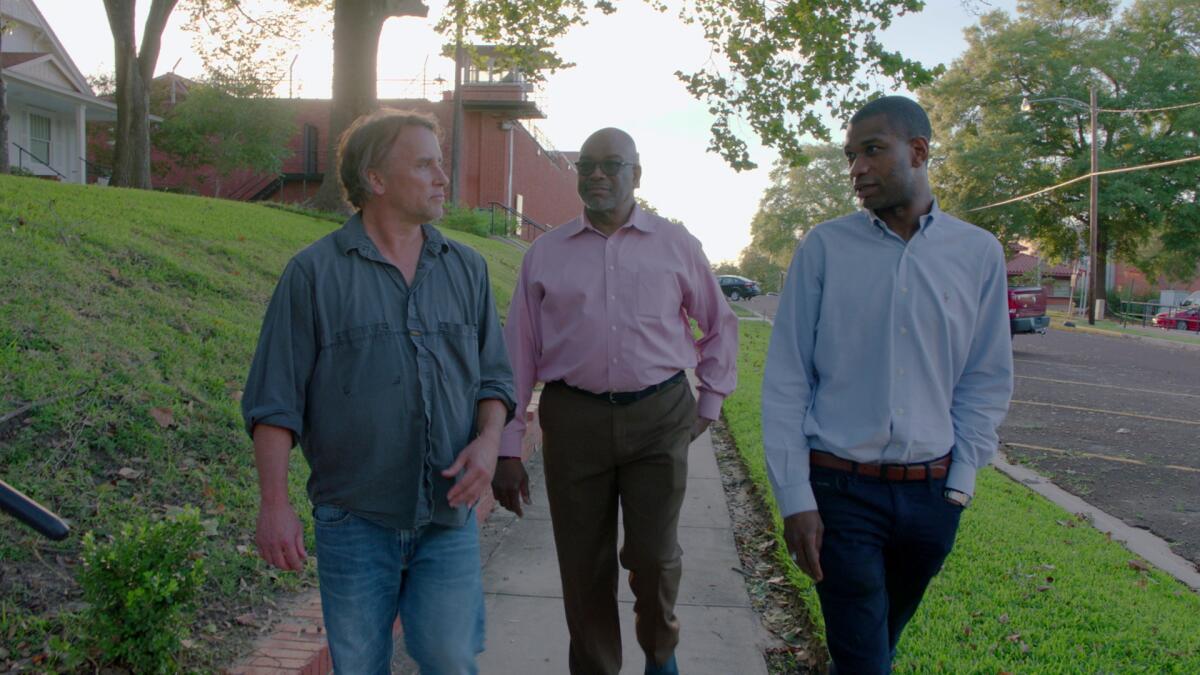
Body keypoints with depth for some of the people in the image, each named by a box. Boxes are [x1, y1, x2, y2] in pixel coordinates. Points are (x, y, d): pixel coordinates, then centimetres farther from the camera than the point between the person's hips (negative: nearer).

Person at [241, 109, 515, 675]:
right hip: (355, 518, -2)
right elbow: (274, 400, -5)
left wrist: (488, 439, -8)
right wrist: (274, 503, -10)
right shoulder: (314, 273, -5)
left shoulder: (467, 269, 7)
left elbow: (494, 375, 11)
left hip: (449, 516, 3)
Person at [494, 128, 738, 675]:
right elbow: (519, 353, 5)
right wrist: (507, 451, 2)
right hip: (574, 418, 1)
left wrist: (710, 402, 12)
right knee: (584, 566, 7)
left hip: (660, 417, 0)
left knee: (654, 557, 0)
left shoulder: (675, 245, 5)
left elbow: (720, 325, 17)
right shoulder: (545, 254, 5)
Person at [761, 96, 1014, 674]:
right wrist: (795, 498, -8)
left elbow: (987, 381, 7)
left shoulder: (978, 253, 1)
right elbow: (786, 379, -4)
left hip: (930, 492, 3)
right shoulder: (824, 247, -4)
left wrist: (959, 484, 1)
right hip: (841, 489, -2)